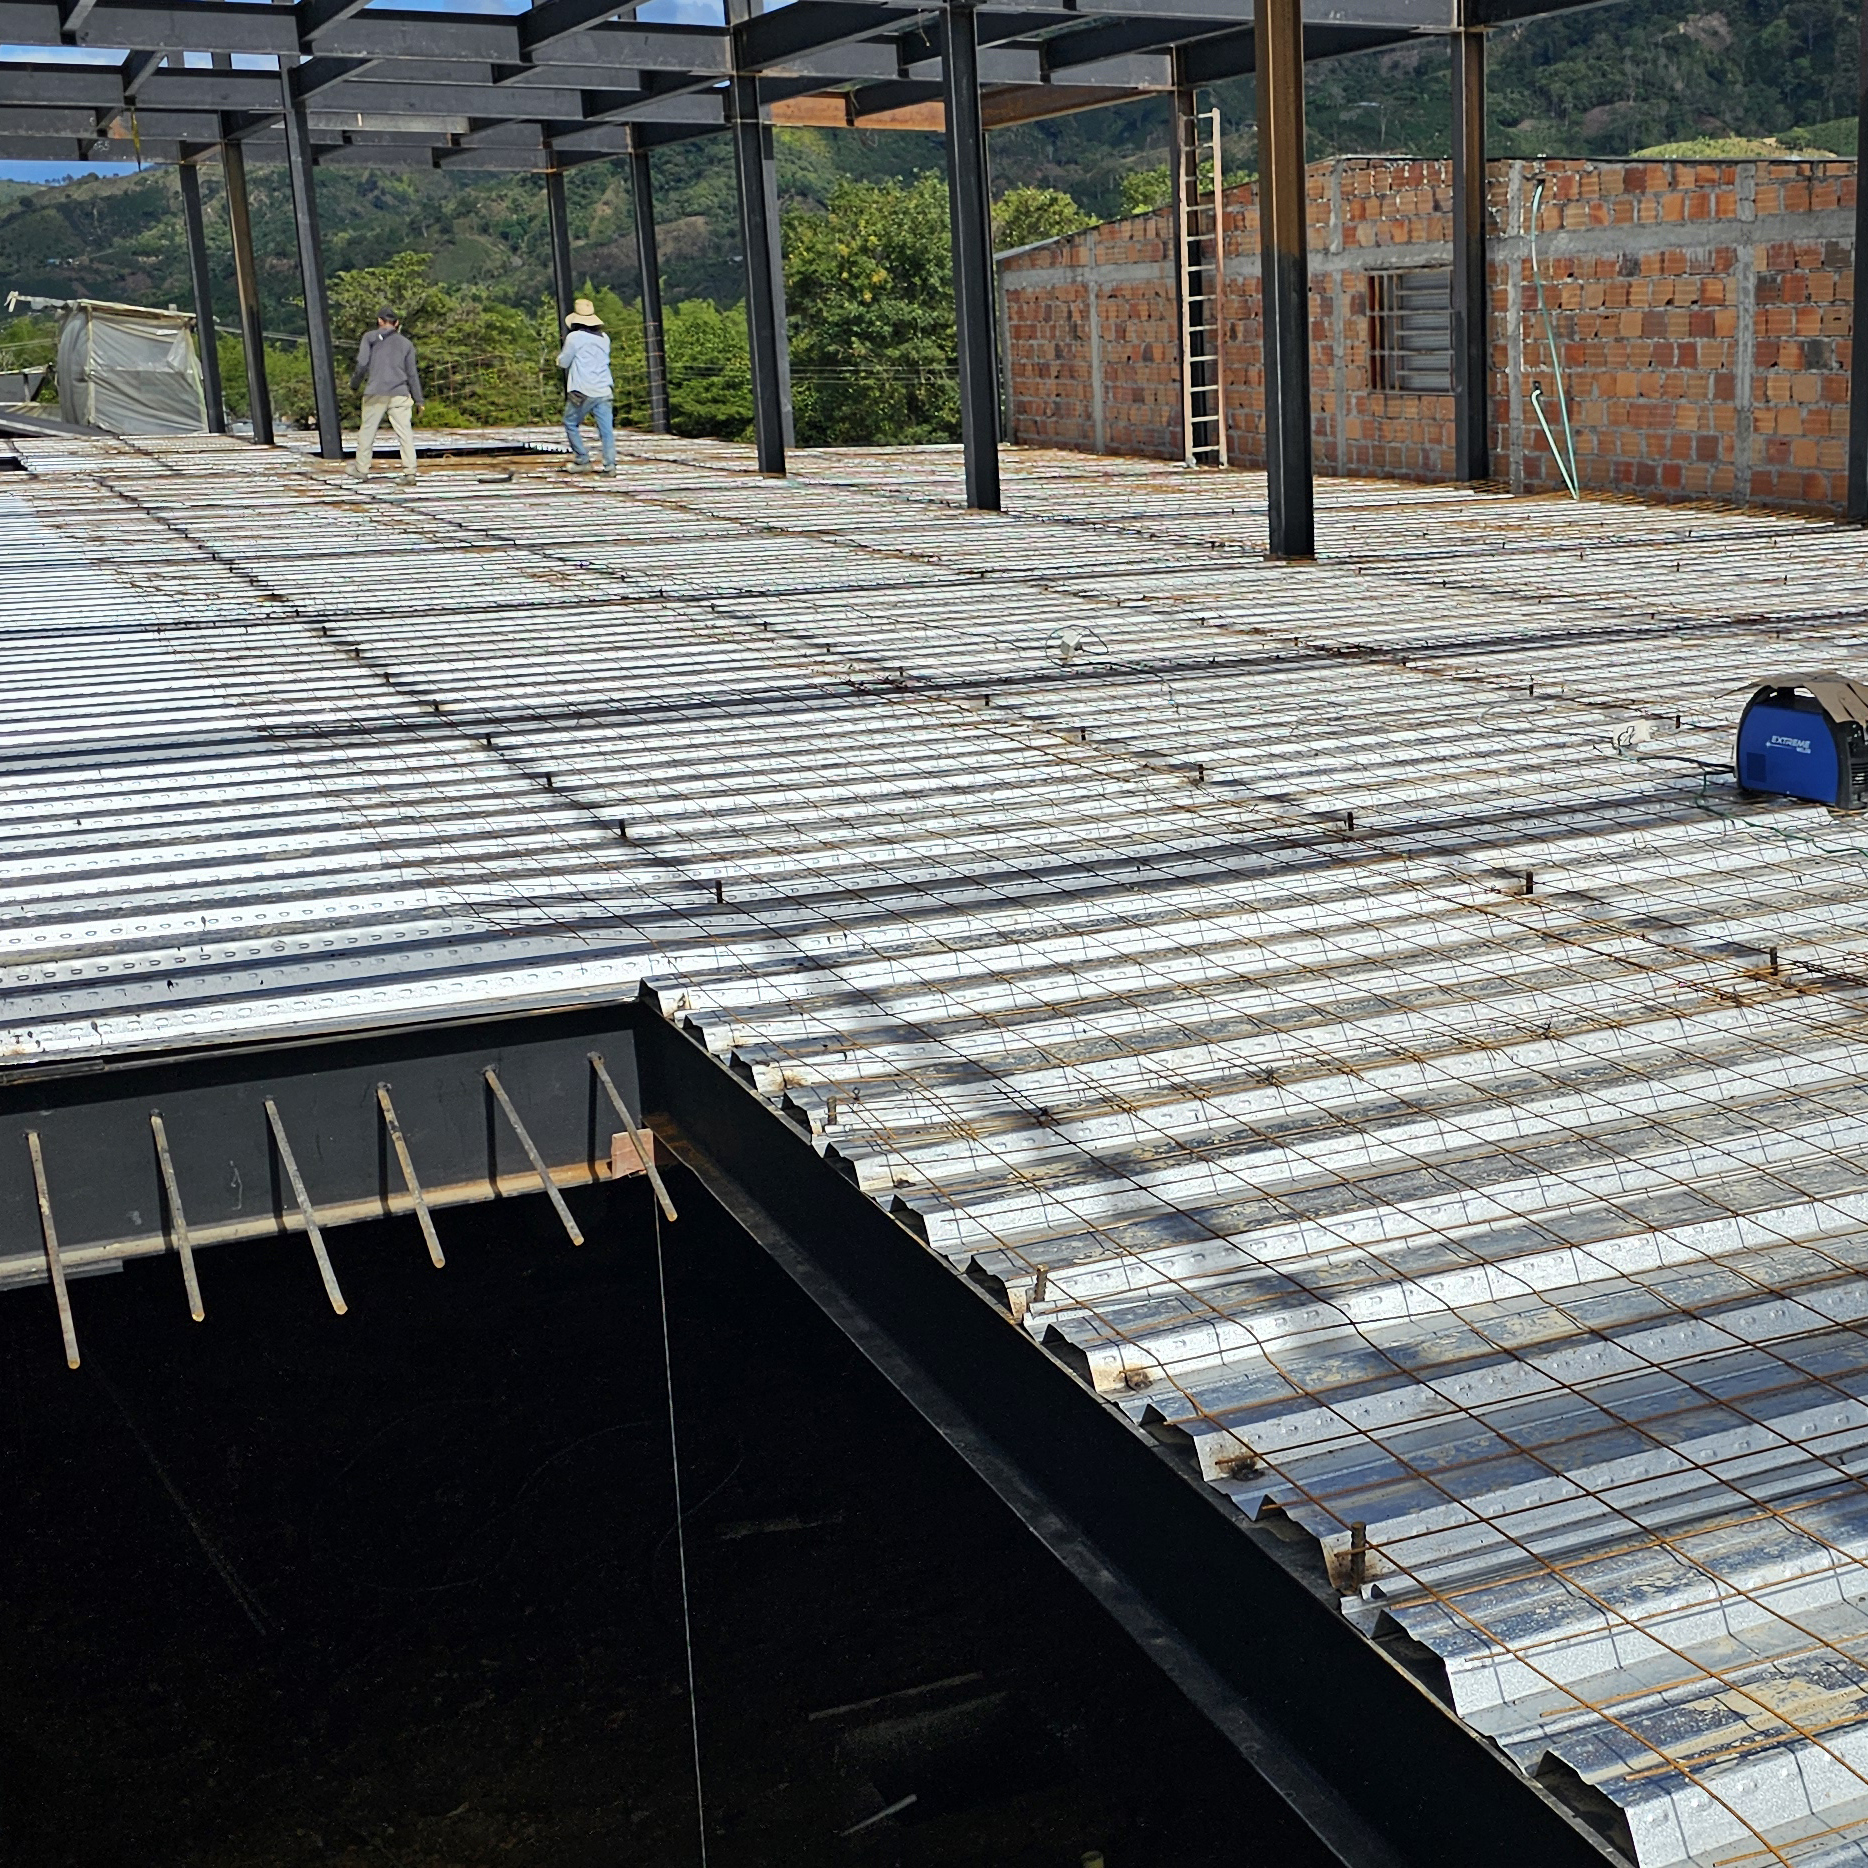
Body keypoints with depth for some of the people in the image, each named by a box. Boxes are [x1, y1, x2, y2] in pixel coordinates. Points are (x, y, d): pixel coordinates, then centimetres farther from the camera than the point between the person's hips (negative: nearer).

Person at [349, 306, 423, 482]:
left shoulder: (370, 337, 7)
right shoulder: (405, 343, 14)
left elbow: (362, 363, -1)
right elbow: (412, 373, 11)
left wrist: (354, 383, 15)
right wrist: (418, 400, 13)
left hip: (376, 393, -2)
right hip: (400, 394, 2)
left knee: (367, 431, 8)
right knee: (405, 433, -2)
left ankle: (361, 469, 12)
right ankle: (410, 471, -10)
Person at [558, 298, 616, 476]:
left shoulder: (574, 337, -6)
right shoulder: (604, 337, 9)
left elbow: (563, 363, 2)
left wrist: (560, 355, 22)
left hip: (582, 392, -4)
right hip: (604, 391, 4)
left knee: (571, 424, 13)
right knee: (606, 429, 1)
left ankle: (583, 460, 9)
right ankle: (610, 465, -6)